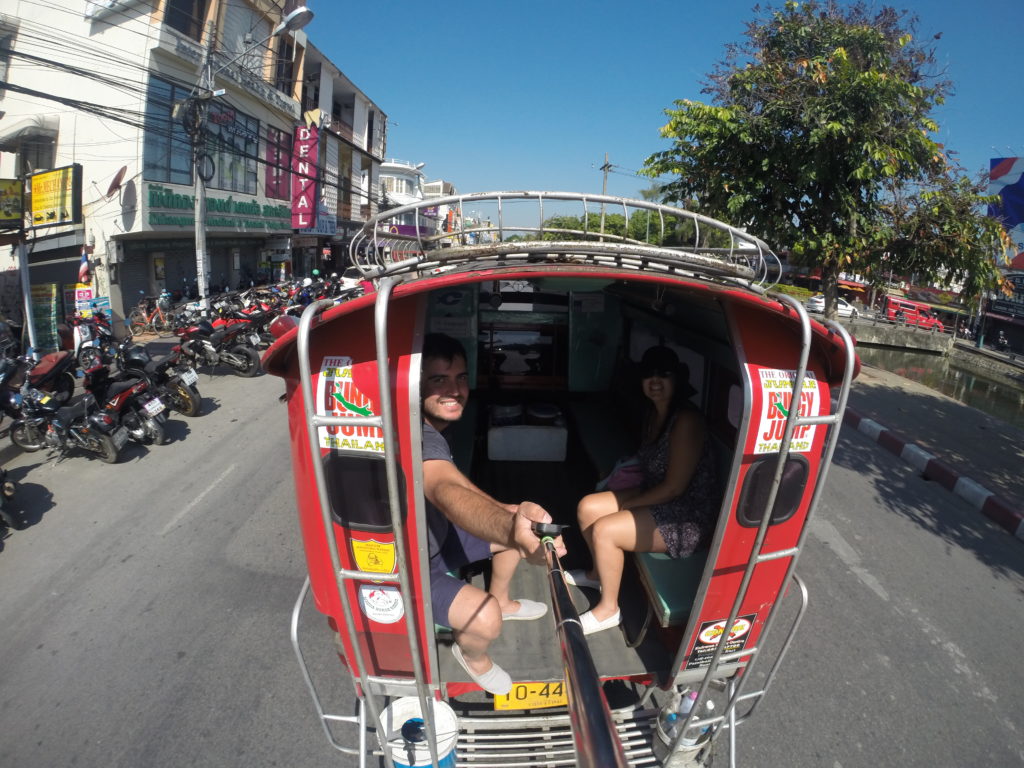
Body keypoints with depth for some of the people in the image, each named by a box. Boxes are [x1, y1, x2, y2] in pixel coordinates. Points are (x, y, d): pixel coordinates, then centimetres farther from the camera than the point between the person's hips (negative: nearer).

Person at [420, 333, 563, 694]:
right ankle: (472, 656, 8)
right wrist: (511, 530, -72)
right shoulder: (419, 438, -35)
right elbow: (447, 493, -55)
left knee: (516, 526, 13)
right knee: (486, 619, -28)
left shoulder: (432, 429, -4)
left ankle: (501, 600, 36)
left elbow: (454, 481, 8)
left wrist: (507, 513, -6)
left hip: (435, 538, 9)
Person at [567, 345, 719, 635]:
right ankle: (600, 572, 27)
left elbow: (674, 487, -24)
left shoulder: (686, 420, -24)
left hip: (686, 517, -9)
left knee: (604, 530, -20)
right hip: (656, 498, 9)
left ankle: (608, 609, 2)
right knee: (587, 508, 2)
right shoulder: (654, 413, 5)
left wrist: (625, 505, -15)